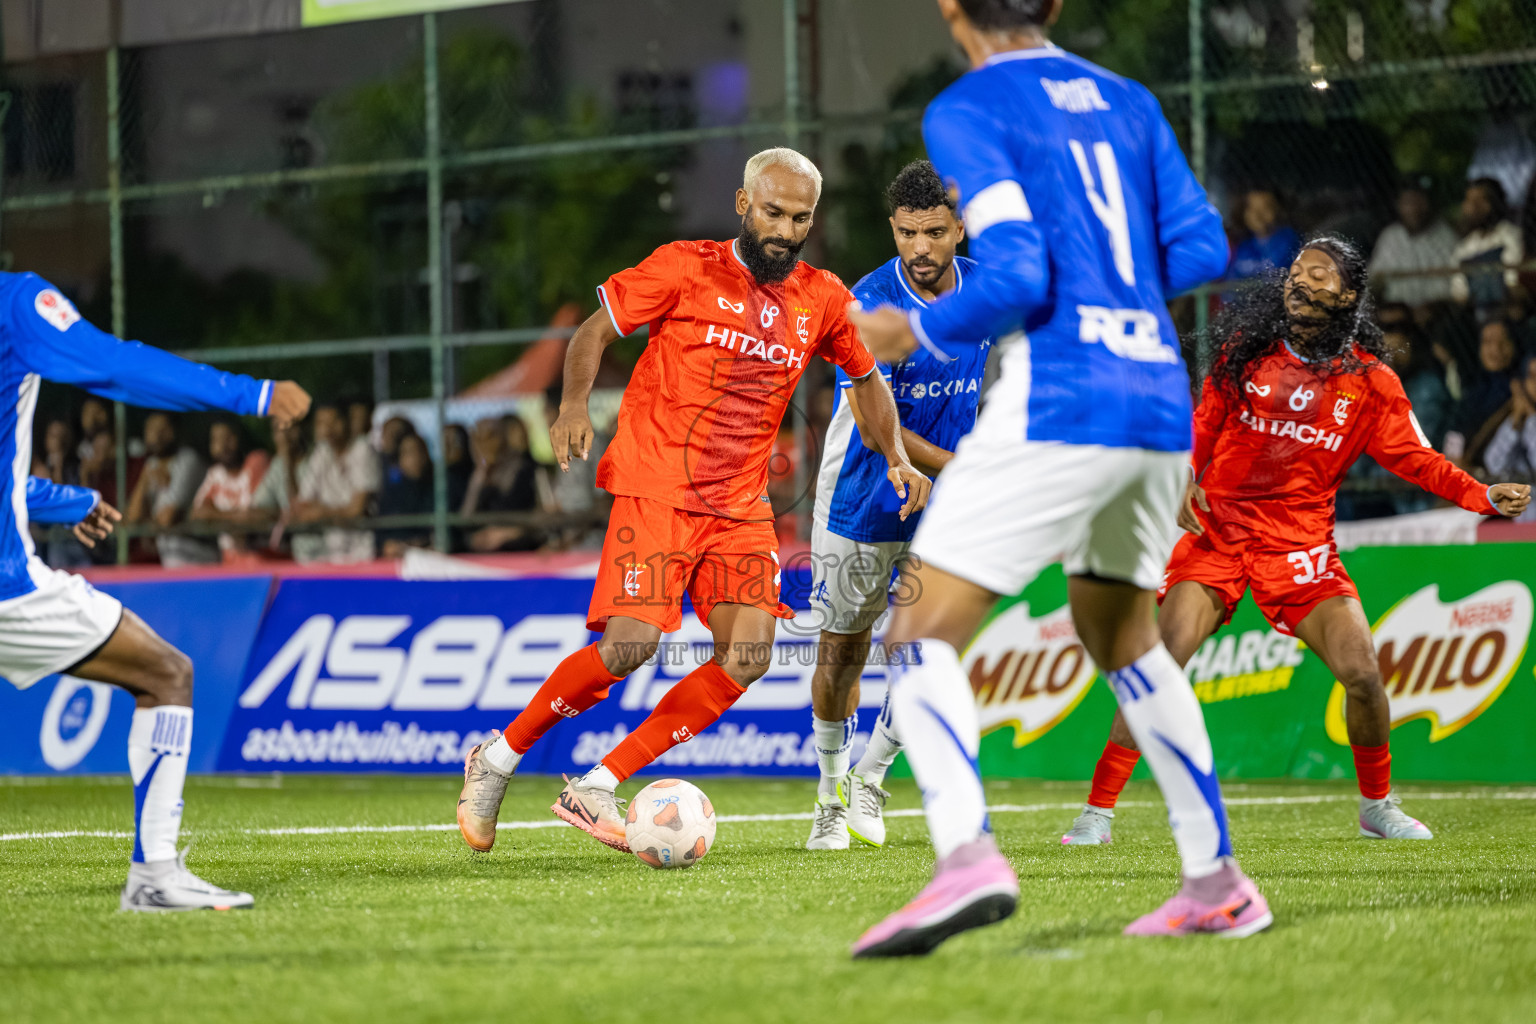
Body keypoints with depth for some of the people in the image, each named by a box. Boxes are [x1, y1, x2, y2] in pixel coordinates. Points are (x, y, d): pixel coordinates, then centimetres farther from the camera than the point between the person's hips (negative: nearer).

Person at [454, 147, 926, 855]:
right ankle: (498, 759, 2)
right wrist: (574, 405, -16)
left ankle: (597, 788, -4)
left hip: (741, 503, 5)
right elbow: (595, 330, 1)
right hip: (657, 486, -5)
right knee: (631, 644, -19)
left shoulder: (823, 300, 8)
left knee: (747, 656, -12)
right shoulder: (687, 268, -4)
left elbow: (866, 378, 24)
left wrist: (896, 458, 10)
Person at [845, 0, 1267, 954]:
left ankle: (968, 854, -31)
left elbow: (1015, 278, -14)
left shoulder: (968, 112, -5)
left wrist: (916, 332, 1)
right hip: (1160, 401, 7)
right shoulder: (1126, 101, 15)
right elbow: (1201, 248, 13)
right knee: (1123, 640, 25)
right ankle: (1218, 883, 23)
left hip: (1058, 405, -7)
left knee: (921, 634, -7)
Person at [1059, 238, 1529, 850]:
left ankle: (1377, 804, 17)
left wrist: (1484, 496, -7)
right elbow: (1204, 424, 11)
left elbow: (1414, 459, 4)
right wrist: (1185, 479, -5)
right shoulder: (1246, 349, 1)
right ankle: (1098, 810, -11)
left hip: (1302, 542, 1)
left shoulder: (1371, 381, 1)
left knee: (1361, 672, -9)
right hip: (1218, 526, -1)